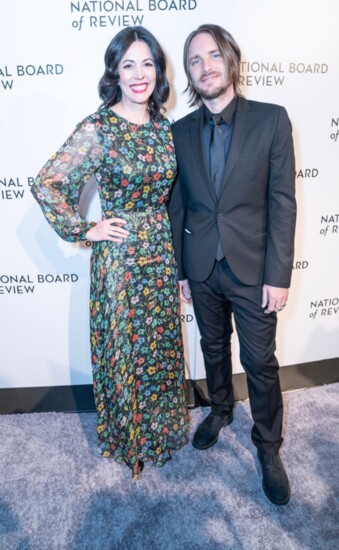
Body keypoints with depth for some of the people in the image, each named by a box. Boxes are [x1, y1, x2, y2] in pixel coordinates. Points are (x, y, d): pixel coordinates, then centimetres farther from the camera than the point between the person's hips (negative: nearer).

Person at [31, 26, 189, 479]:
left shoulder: (164, 126, 6)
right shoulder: (97, 128, -12)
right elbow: (46, 185, -12)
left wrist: (166, 233, 10)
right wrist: (85, 230, -11)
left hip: (161, 252, 5)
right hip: (121, 256, -5)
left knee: (162, 345, 17)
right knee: (124, 349, 10)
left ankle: (160, 428, 44)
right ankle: (127, 438, 38)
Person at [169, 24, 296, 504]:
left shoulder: (271, 120, -4)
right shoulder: (181, 132, 4)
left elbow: (282, 202, -7)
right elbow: (177, 205, 6)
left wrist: (278, 275, -11)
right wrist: (178, 270, 5)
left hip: (252, 268, -2)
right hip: (202, 269, 3)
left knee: (260, 362, 7)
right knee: (214, 348, 20)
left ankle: (268, 446, 31)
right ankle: (221, 409, 47)